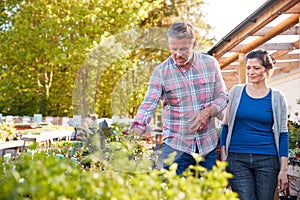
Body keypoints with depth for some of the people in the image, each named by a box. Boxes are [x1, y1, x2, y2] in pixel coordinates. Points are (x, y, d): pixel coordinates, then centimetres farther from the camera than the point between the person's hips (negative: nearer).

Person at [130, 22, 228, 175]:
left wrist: (208, 111, -12)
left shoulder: (210, 63, 3)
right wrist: (137, 129, -30)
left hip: (208, 145, 3)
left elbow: (222, 96, 8)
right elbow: (148, 104, -12)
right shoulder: (161, 71, -4)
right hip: (175, 147, -2)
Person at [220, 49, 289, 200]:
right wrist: (223, 156, 2)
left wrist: (284, 169, -1)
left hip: (267, 159, 0)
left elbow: (282, 134, 4)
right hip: (237, 158, 0)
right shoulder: (236, 91, 5)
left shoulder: (277, 97, 3)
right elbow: (226, 124, 9)